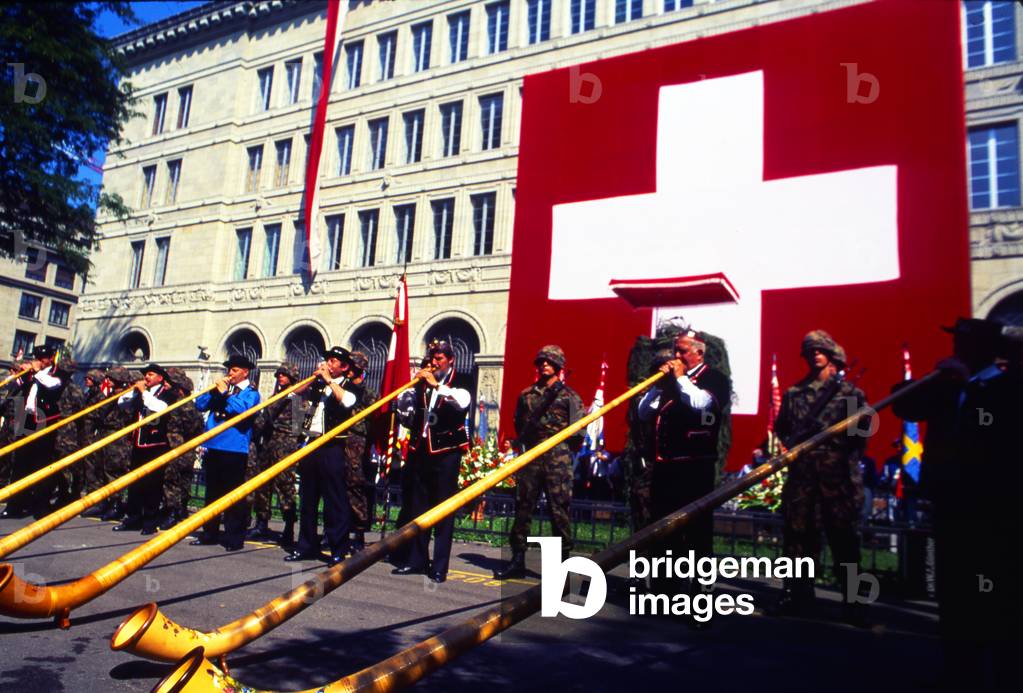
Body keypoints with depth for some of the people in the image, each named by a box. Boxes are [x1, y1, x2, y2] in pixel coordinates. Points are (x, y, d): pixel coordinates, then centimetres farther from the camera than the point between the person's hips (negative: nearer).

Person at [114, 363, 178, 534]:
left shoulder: (167, 393, -2)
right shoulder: (140, 393, 16)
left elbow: (159, 407, -20)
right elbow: (121, 403, 13)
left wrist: (144, 392, -13)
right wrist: (134, 390, 1)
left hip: (156, 445, -6)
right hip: (138, 443, 6)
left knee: (152, 483, -2)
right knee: (134, 483, 10)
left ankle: (151, 521, 6)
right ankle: (133, 518, 19)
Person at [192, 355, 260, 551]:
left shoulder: (251, 392, -1)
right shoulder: (222, 387, 16)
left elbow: (242, 409, -19)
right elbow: (200, 405, 9)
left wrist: (224, 392, -14)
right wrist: (214, 389, -3)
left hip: (234, 449, -6)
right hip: (213, 447, 6)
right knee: (212, 492, 14)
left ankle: (234, 537, 4)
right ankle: (209, 533, 25)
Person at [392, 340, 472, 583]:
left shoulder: (459, 381, 0)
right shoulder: (422, 382, 12)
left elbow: (462, 401, -21)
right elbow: (405, 407, 12)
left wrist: (436, 384, -22)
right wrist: (406, 396, -5)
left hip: (446, 451, -5)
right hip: (421, 450, 5)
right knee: (418, 507, 11)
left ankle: (439, 566, 2)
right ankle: (416, 559, 21)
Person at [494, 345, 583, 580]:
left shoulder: (569, 396, 3)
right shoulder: (526, 394, 15)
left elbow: (578, 432, -1)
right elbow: (518, 425, 21)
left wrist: (561, 447, -1)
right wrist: (527, 440, 9)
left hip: (558, 457, -4)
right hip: (530, 456, 4)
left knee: (560, 510, -3)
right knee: (523, 507, 6)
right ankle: (517, 560, 15)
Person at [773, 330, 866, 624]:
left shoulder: (849, 391, 5)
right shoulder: (794, 393, 14)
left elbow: (861, 429, 1)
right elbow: (781, 428, 19)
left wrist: (848, 455, -9)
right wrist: (793, 444, 4)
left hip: (838, 473, -3)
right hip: (801, 472, 3)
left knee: (843, 535, 1)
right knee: (798, 531, 5)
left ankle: (852, 602, 13)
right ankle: (797, 596, 15)